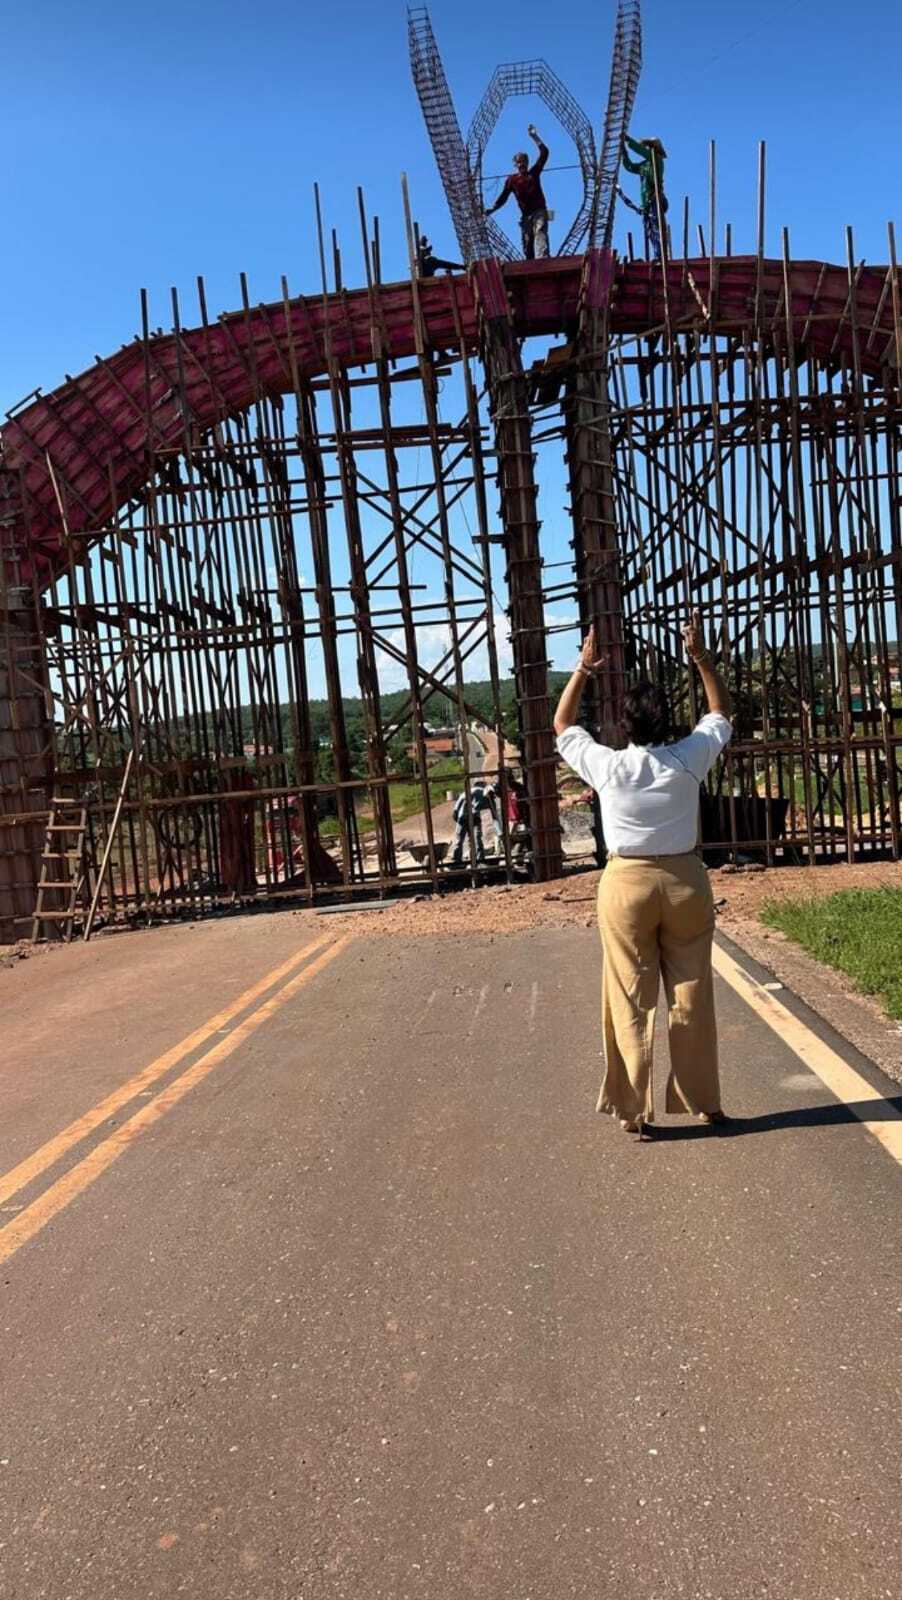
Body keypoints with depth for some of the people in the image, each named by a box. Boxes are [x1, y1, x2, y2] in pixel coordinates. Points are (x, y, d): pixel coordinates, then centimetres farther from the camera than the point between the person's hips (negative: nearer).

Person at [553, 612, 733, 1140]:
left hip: (628, 883, -1)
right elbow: (722, 713, 13)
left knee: (633, 1001, 5)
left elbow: (563, 726, 9)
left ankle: (637, 1110, 11)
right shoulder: (689, 760, -6)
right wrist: (702, 657, 13)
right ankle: (705, 1101, 23)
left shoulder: (608, 766, -9)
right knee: (693, 996, 11)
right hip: (685, 880, 2)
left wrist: (583, 670, 10)